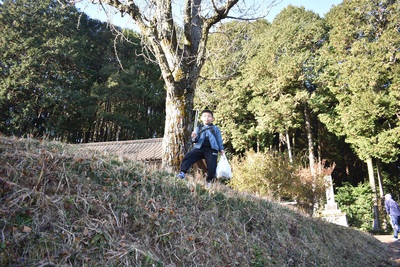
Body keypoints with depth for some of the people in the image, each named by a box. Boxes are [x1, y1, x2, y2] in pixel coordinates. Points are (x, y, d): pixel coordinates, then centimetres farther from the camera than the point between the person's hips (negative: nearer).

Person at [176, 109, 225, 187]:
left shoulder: (215, 128, 16)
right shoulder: (198, 128, 18)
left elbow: (219, 140, 14)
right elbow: (196, 140, 11)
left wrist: (221, 149, 4)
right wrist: (194, 138, -12)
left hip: (211, 149, -1)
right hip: (199, 148, 1)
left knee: (212, 166, -10)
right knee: (188, 156, -18)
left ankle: (209, 181, 11)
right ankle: (183, 173, -16)